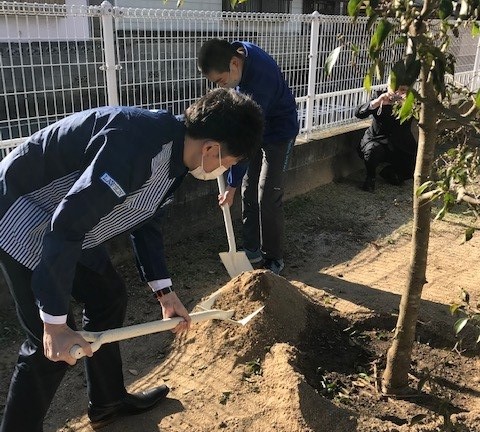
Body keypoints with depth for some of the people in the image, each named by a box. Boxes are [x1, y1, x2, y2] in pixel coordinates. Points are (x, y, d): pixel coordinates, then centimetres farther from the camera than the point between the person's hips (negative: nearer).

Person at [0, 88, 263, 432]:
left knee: (109, 296, 15)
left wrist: (164, 291, 12)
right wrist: (55, 322, -28)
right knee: (51, 344, -7)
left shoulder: (173, 158, 0)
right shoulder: (140, 144, -32)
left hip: (70, 222, 10)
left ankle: (108, 402, 33)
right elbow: (66, 224, -33)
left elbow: (145, 223, 13)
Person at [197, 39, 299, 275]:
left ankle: (274, 258, 7)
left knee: (268, 198, -8)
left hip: (278, 133, -8)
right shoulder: (234, 51, -13)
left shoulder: (259, 80, -37)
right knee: (248, 192, 8)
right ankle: (253, 249, 20)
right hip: (255, 126, 8)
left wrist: (232, 184, -28)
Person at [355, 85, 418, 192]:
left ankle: (388, 172, 20)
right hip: (377, 140, -2)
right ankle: (370, 178, -4)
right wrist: (377, 102, -41)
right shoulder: (381, 96, -10)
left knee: (411, 170, -14)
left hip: (401, 147, 2)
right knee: (373, 150, -35)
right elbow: (358, 113, -23)